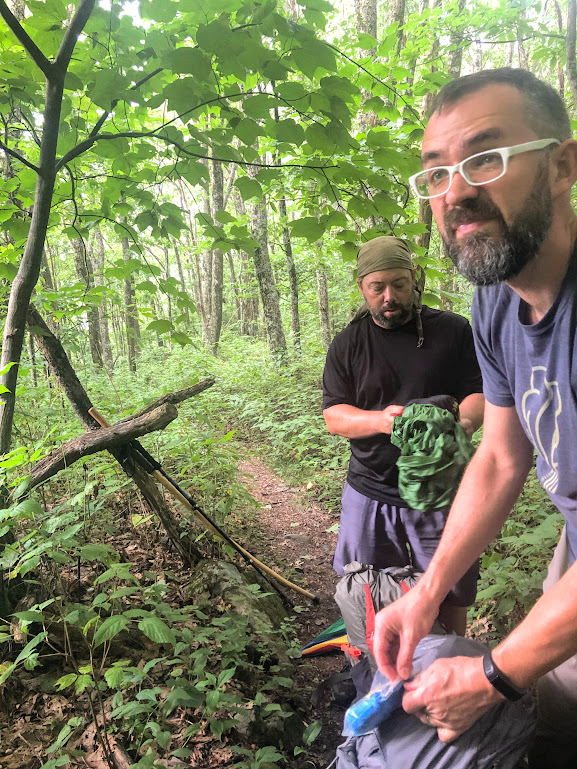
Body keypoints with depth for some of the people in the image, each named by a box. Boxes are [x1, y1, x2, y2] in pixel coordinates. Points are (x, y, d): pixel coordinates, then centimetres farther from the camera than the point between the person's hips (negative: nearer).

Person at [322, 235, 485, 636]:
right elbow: (334, 416, -1)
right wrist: (381, 420, -21)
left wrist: (464, 419, -24)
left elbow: (480, 392, 0)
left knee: (450, 593, 10)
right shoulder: (348, 344, 3)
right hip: (370, 490, 1)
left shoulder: (454, 330, 1)